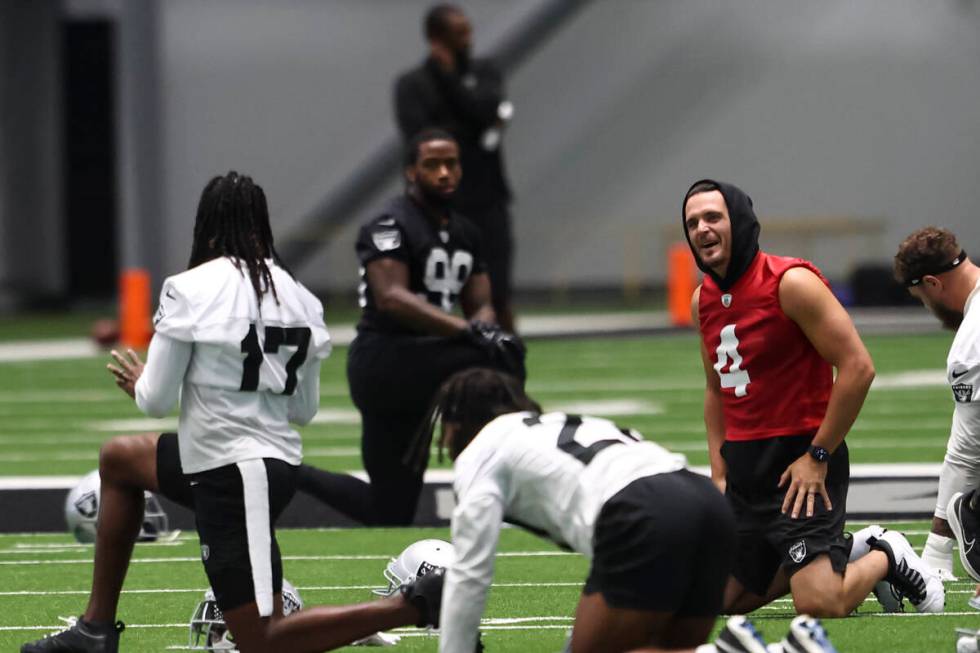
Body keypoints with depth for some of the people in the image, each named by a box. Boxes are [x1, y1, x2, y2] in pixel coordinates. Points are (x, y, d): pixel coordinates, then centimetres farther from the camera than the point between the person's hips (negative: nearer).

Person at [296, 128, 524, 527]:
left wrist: (485, 326, -13)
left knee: (389, 512, 10)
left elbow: (479, 306, 12)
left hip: (413, 370, 9)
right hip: (384, 362, -9)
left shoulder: (464, 233, 15)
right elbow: (392, 298, -26)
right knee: (501, 361, -27)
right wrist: (468, 331, -34)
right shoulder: (391, 227, -12)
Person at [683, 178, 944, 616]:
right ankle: (846, 551, 22)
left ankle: (887, 558, 14)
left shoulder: (791, 283, -14)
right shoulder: (703, 301, 10)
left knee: (819, 605, -19)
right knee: (719, 601, 7)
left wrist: (817, 457, -16)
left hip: (800, 462, -8)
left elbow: (857, 368, -16)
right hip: (744, 466, 8)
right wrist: (719, 474, 13)